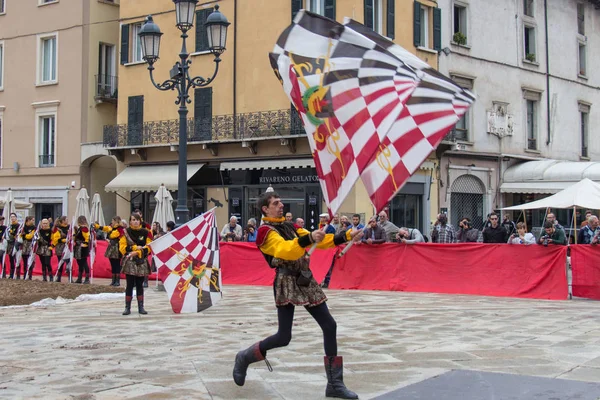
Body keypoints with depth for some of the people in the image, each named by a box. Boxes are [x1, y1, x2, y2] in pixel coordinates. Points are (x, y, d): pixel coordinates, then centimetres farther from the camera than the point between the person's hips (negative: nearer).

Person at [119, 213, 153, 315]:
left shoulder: (145, 232, 5)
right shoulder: (126, 232, 2)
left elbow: (149, 247, -1)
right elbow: (122, 247, -3)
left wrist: (138, 252, -14)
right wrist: (135, 247, -13)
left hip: (142, 262, 2)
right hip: (130, 262, -1)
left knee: (140, 285, 6)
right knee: (130, 285, -2)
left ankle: (141, 307, 10)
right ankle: (127, 307, 1)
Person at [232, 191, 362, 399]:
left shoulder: (289, 226, 19)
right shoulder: (266, 231, -5)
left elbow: (319, 241, 14)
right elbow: (285, 250, -24)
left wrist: (346, 236, 3)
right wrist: (309, 238, -39)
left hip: (306, 281, 8)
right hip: (287, 282, -8)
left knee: (329, 326, 1)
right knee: (283, 337, -12)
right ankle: (245, 357, 17)